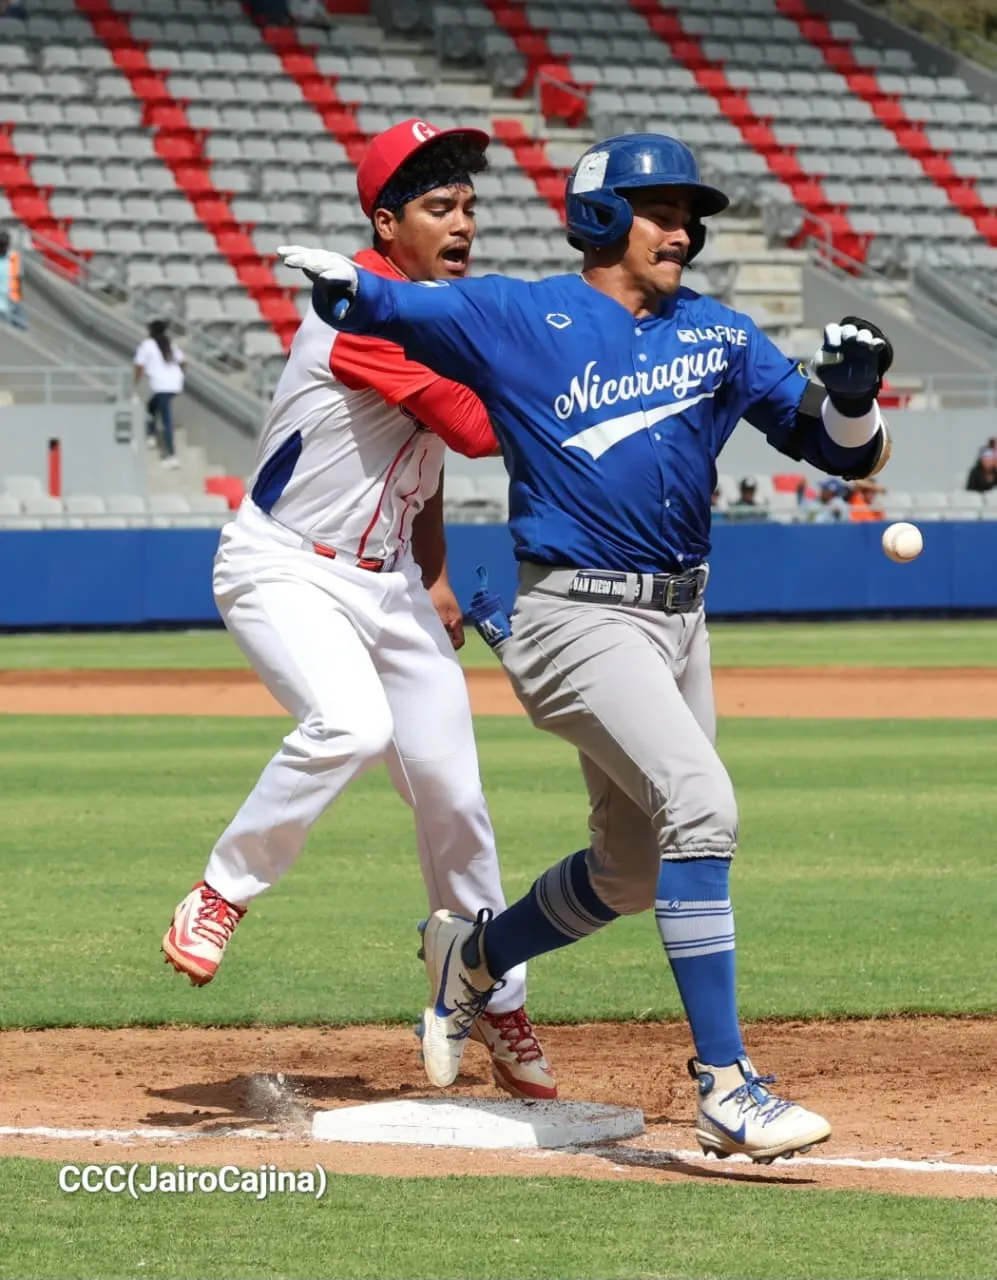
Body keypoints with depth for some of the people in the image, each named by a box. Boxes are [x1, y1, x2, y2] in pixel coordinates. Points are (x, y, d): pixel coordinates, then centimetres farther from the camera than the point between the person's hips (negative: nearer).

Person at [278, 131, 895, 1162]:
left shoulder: (719, 336, 9)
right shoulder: (521, 319, -3)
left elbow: (841, 449, 8)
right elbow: (372, 305, 2)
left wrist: (853, 392, -14)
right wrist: (335, 278, -20)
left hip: (678, 617, 7)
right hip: (578, 620, -7)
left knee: (633, 873, 16)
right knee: (701, 806, -25)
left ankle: (474, 955, 45)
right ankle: (725, 1089, -26)